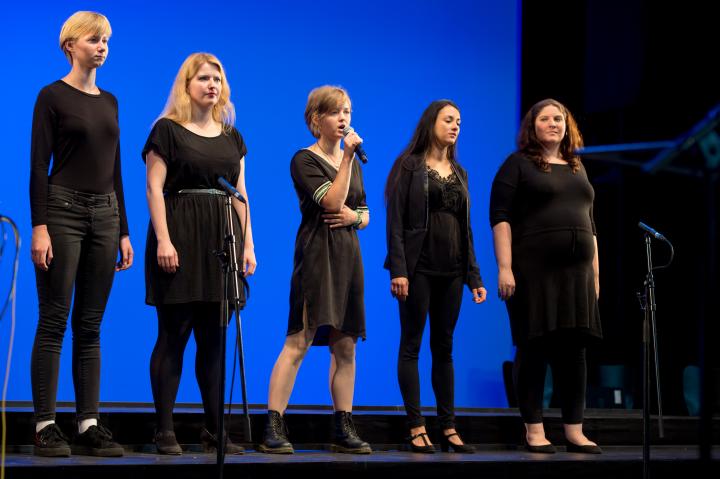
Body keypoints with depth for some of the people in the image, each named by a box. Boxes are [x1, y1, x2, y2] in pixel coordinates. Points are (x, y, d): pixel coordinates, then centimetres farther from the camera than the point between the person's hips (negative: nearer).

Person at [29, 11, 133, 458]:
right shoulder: (53, 96, -4)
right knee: (54, 323, -4)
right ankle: (46, 425, -1)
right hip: (63, 209, -6)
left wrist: (124, 231, 13)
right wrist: (39, 226, -17)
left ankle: (89, 425, 8)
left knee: (90, 325, 6)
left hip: (104, 215, 6)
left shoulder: (109, 101, 15)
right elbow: (38, 165, -9)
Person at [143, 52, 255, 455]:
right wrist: (163, 240, -16)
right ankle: (165, 430, -1)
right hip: (181, 237, -5)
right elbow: (155, 187, -6)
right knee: (174, 334, -5)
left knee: (215, 337, 5)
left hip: (223, 239, 5)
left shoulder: (231, 135, 17)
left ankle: (215, 429, 9)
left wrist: (248, 244, 9)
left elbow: (241, 193, 16)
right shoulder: (168, 129, 1)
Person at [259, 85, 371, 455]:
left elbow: (364, 214, 20)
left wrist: (355, 217, -2)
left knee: (345, 346, 6)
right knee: (299, 342, -12)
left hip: (348, 258, 7)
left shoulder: (352, 162, 18)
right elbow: (331, 201, -16)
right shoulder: (304, 160, -3)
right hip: (316, 255, -7)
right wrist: (348, 157, -13)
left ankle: (344, 430, 11)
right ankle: (274, 429, -12)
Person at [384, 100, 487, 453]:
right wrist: (398, 270, -18)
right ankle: (416, 428, -2)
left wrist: (474, 276, 11)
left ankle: (448, 428, 9)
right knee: (411, 345, -2)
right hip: (419, 266, -6)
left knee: (444, 347, 7)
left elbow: (466, 228, 17)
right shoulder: (409, 166, -1)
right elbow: (395, 221, -8)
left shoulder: (459, 173, 16)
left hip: (451, 270, 6)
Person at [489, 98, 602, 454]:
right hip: (533, 271, -5)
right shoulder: (518, 165, 3)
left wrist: (595, 274, 16)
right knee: (534, 348, -4)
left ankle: (574, 431, 7)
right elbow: (500, 218, -6)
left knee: (574, 350, 2)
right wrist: (504, 268, -16)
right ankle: (534, 431, 2)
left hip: (576, 273, 5)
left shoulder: (577, 169, 20)